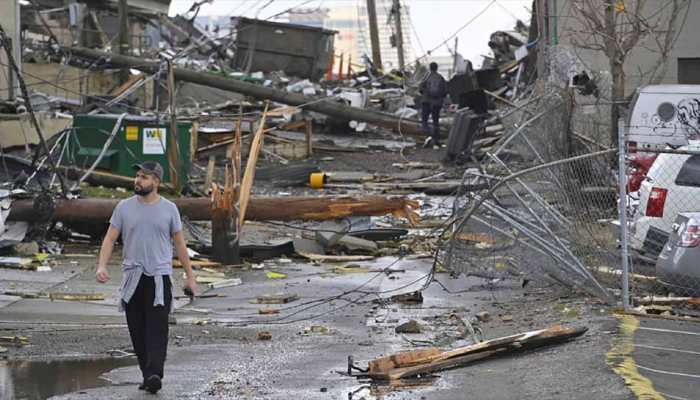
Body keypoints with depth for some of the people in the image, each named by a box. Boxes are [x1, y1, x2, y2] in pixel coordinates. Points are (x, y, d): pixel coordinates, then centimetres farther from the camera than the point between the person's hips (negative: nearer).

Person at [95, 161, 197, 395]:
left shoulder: (169, 209, 4)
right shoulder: (124, 207, 5)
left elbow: (179, 244, 10)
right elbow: (110, 238, 3)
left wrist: (189, 277, 10)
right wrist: (102, 266, -13)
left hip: (160, 278, -2)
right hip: (132, 279, 2)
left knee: (157, 328, -14)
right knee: (137, 331, 5)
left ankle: (154, 375, -24)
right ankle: (147, 374, 14)